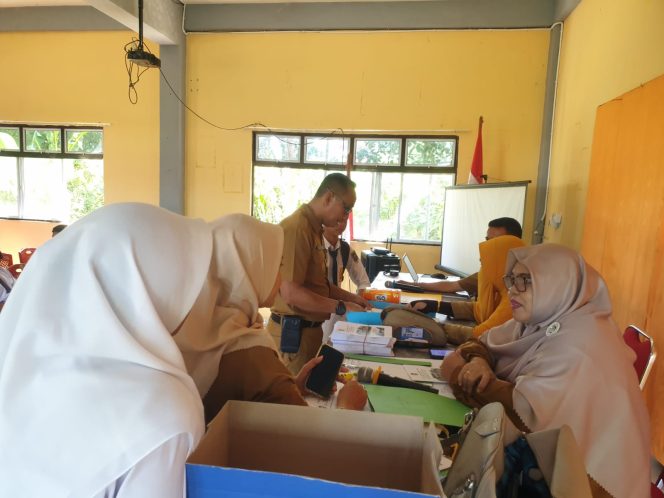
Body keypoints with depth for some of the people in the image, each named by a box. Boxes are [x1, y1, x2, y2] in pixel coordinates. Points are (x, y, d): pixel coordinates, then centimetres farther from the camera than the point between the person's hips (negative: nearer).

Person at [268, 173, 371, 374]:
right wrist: (341, 307, -19)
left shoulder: (313, 229, 11)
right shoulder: (297, 228, -20)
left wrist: (350, 297, 8)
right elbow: (291, 293, -25)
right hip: (293, 332, -9)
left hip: (308, 328, 9)